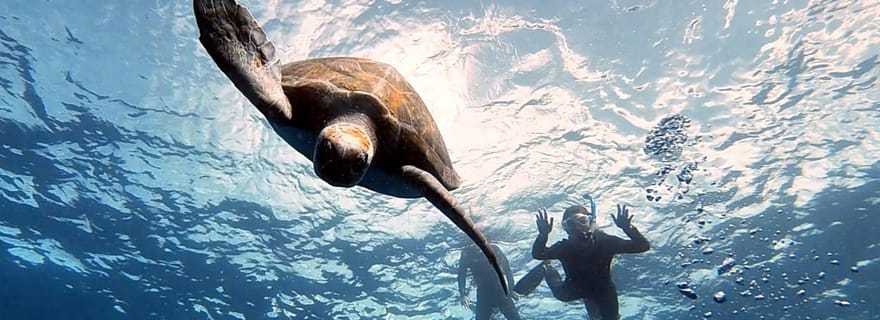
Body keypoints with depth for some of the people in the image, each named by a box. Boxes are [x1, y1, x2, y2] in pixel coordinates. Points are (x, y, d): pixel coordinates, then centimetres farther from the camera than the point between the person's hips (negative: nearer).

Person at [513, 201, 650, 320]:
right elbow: (538, 254, -39)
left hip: (603, 290, -1)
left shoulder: (604, 241, -30)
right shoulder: (564, 247, -27)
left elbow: (643, 246, -35)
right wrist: (543, 234, -57)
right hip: (577, 288, 2)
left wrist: (628, 228, -54)